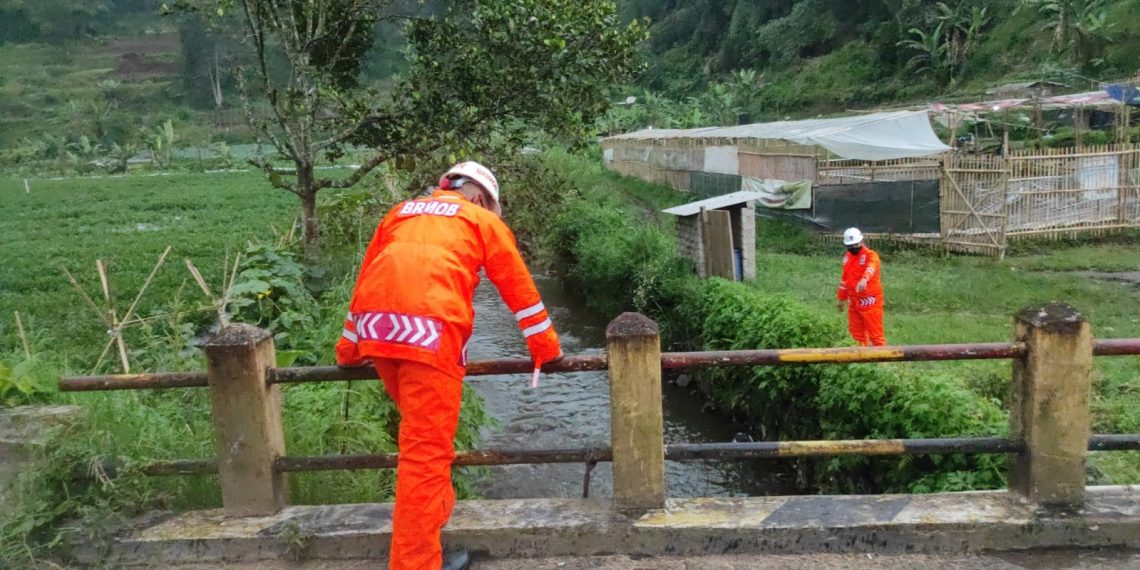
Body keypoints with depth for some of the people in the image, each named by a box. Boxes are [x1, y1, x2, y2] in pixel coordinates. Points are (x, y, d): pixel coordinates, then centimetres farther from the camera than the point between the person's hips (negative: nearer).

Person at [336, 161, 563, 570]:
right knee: (426, 450, -1)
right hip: (430, 327, -5)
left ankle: (434, 509, 38)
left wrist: (349, 349, 42)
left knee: (421, 432, 24)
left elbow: (368, 277, 34)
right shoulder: (483, 220, 20)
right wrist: (546, 348, 29)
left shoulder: (401, 212, 32)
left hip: (374, 324, 6)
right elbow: (519, 288, 20)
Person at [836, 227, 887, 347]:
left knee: (875, 332, -3)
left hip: (869, 301, -7)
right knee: (856, 332, 11)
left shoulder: (871, 255, -11)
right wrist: (842, 298, 23)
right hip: (853, 302, 7)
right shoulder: (847, 257, 12)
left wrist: (864, 280, -55)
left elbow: (871, 268, -34)